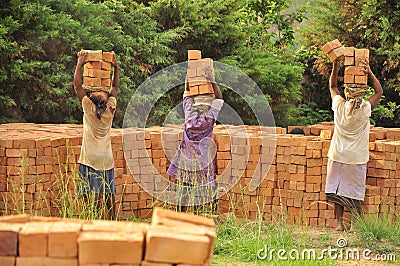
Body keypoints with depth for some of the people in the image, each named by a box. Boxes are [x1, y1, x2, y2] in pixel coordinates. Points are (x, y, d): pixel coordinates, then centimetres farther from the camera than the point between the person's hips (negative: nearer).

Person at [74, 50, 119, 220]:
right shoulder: (110, 109, -3)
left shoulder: (89, 108, -12)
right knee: (109, 192, 11)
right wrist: (115, 67, 16)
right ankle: (112, 220, 18)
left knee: (93, 193, -5)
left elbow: (77, 86, -8)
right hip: (107, 157, 4)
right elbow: (115, 87, 12)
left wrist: (80, 65, -2)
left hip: (91, 158, -4)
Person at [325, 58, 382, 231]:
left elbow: (332, 86, 8)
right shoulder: (365, 109, -15)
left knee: (338, 191, 7)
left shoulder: (339, 107, -10)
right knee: (355, 192, 6)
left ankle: (339, 223, 7)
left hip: (338, 156, 1)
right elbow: (379, 92, 1)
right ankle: (354, 224, 8)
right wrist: (370, 73, -1)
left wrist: (335, 65, 6)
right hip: (357, 158, -1)